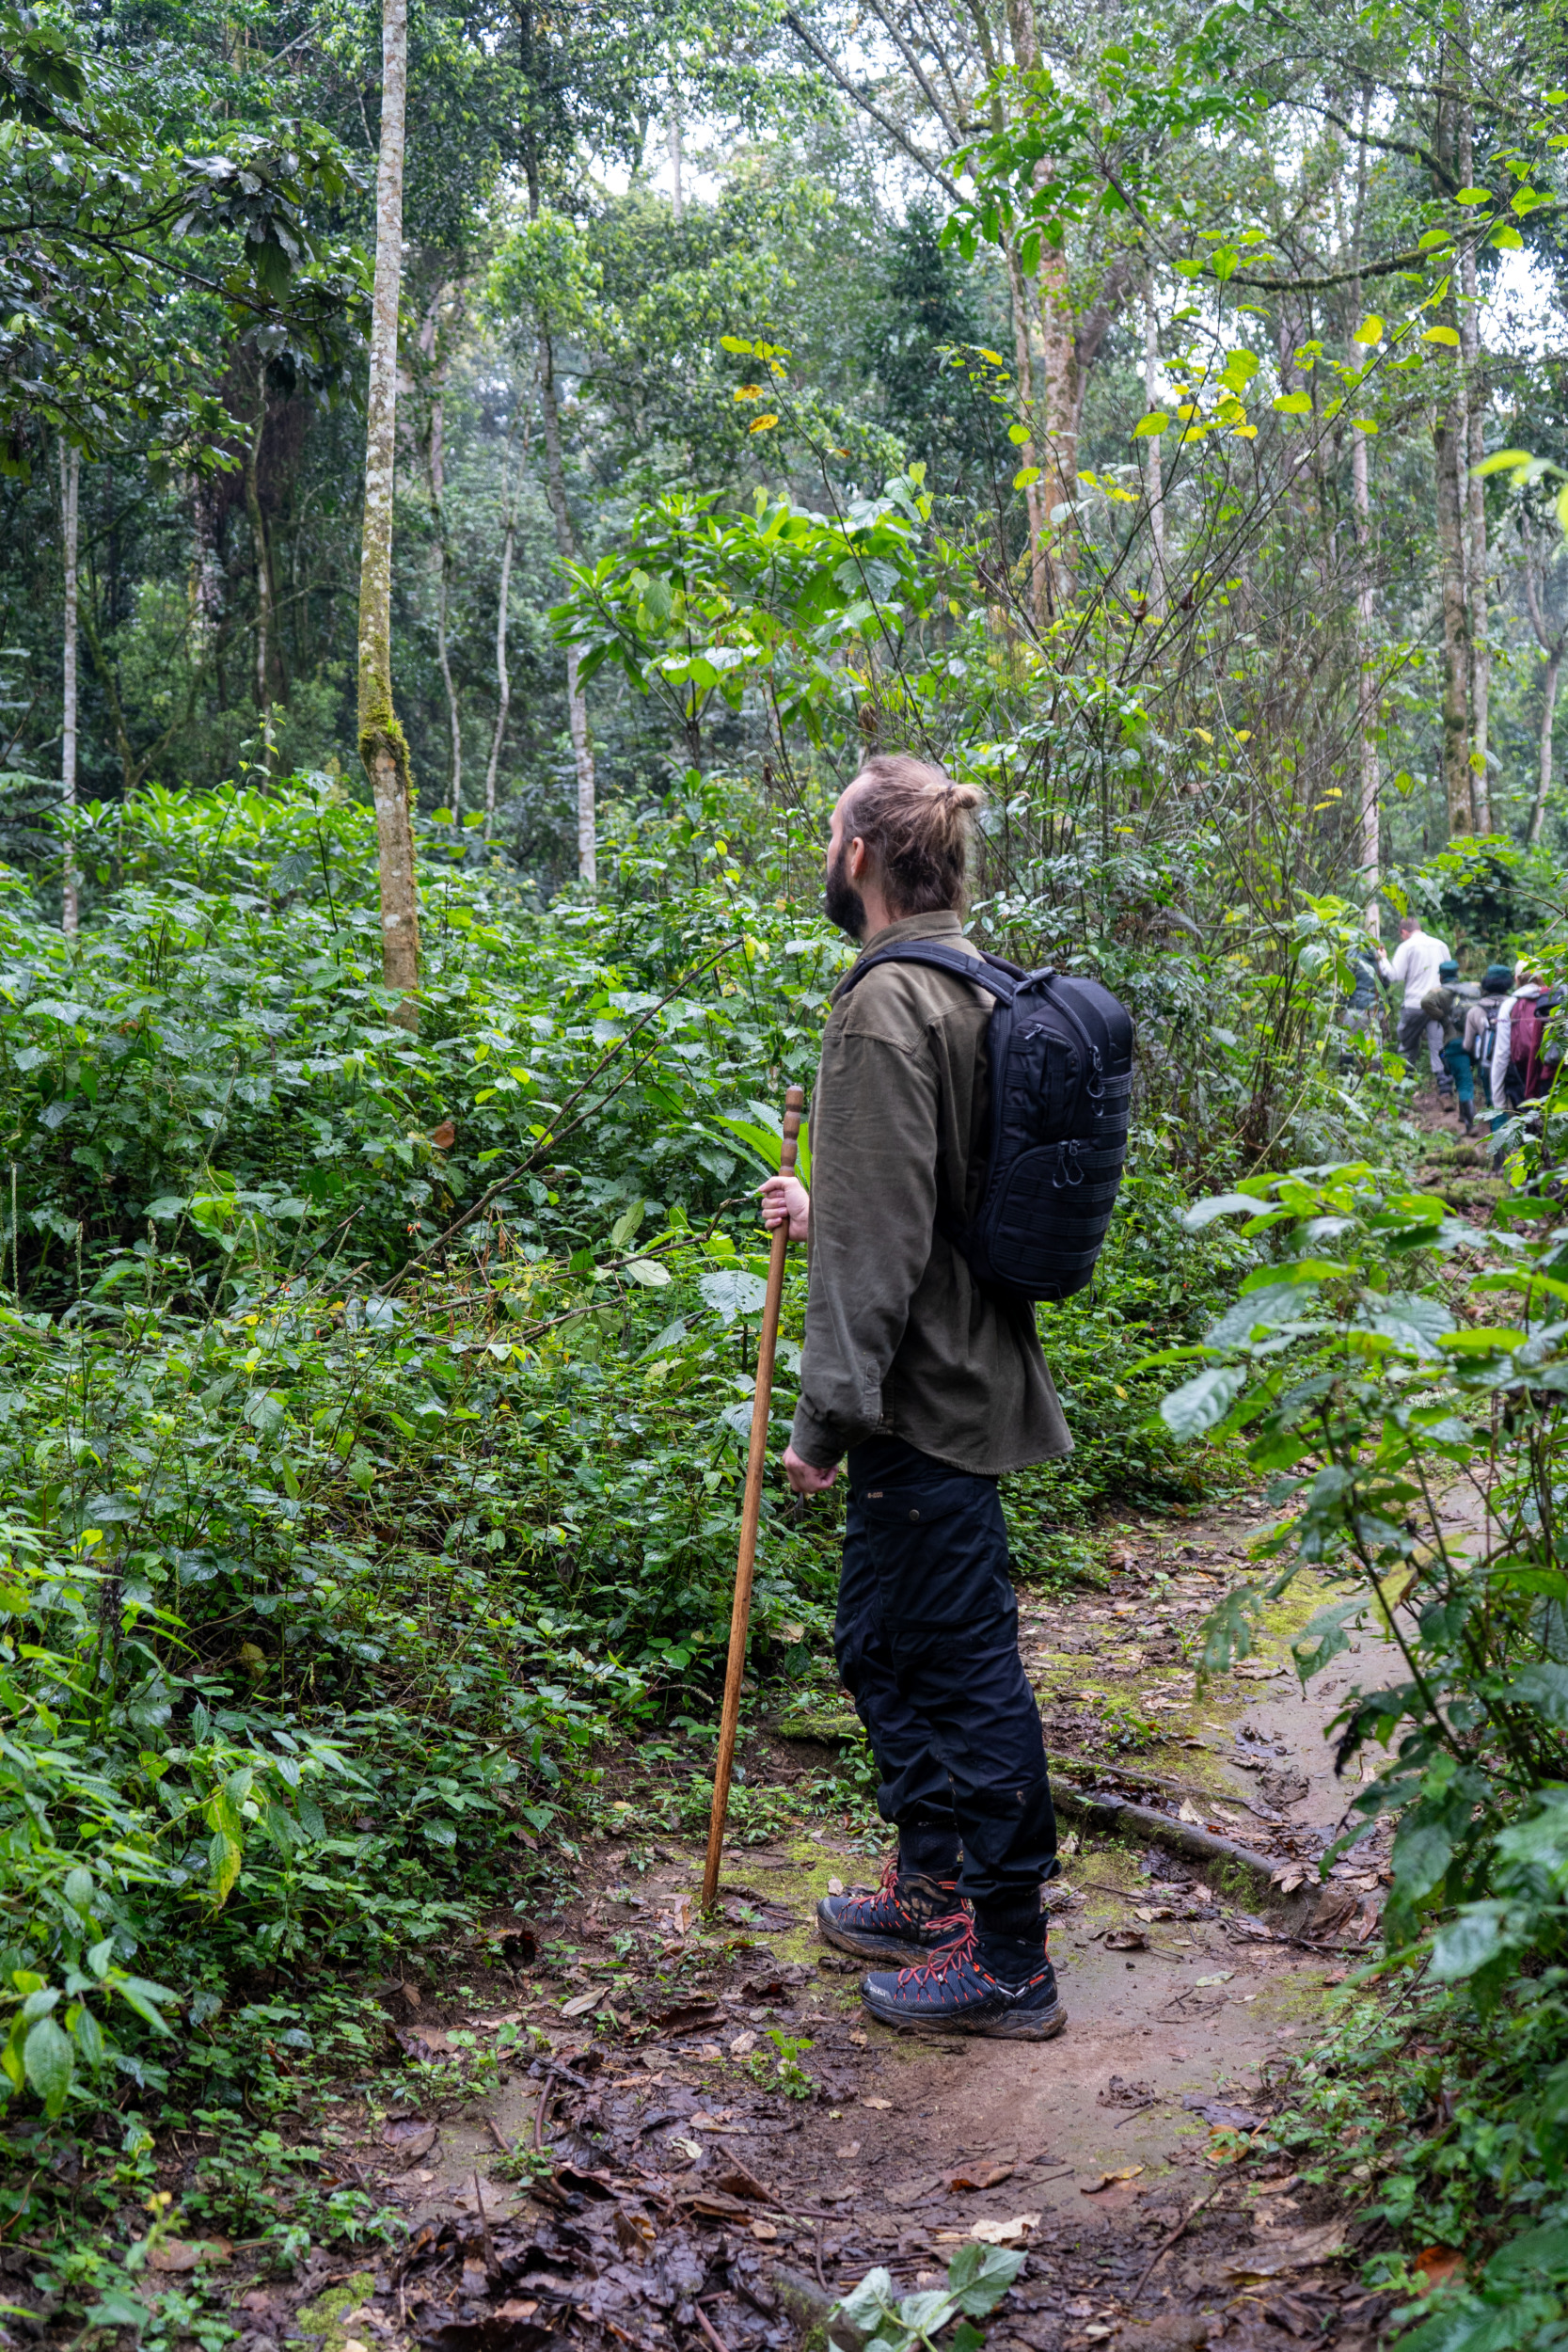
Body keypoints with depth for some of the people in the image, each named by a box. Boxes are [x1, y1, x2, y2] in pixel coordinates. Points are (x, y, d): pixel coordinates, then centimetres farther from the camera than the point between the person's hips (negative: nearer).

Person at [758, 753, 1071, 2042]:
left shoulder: (888, 1007, -19)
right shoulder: (970, 992, 11)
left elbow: (881, 1244, -22)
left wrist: (829, 1416, -18)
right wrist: (823, 1213, 28)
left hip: (926, 1400, -10)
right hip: (959, 1379, 10)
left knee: (958, 1662, 1)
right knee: (887, 1644, 21)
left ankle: (1009, 1959, 14)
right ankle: (933, 1889, 36)